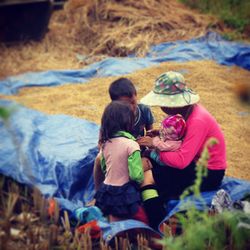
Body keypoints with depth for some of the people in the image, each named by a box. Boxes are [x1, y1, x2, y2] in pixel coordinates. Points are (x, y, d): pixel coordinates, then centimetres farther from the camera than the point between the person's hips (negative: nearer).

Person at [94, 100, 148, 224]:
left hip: (107, 192, 6)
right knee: (147, 222, 6)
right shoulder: (131, 144, -17)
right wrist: (143, 167, 2)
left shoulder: (105, 143, 3)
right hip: (125, 195, -6)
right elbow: (136, 176, -17)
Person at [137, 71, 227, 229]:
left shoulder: (198, 121, -26)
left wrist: (155, 145, -20)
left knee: (148, 177, -18)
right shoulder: (187, 110, 0)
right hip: (195, 163, 9)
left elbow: (181, 161, -30)